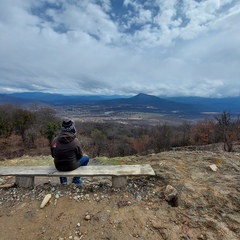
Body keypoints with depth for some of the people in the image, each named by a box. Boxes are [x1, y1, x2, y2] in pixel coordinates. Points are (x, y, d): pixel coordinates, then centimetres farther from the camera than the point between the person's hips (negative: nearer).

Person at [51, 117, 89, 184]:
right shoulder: (75, 141, -22)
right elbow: (80, 156, -9)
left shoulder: (55, 140, -12)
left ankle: (63, 179, 34)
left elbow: (53, 155, 2)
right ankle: (76, 179, 22)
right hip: (71, 166, -4)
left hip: (58, 167, 4)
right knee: (86, 158, 20)